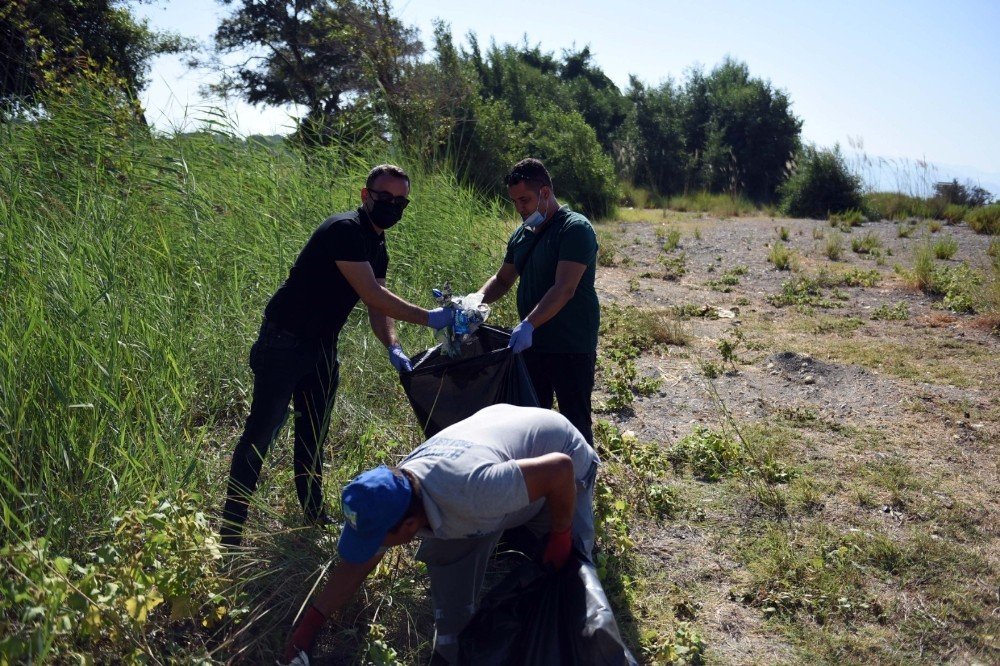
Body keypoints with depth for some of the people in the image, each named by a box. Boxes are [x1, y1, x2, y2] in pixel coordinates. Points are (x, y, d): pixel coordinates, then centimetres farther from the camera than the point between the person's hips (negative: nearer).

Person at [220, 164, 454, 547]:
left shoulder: (378, 247, 9)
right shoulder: (345, 230, -20)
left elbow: (377, 305, 6)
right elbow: (371, 294, -26)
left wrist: (393, 348, -12)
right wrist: (429, 319, -24)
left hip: (322, 348, 9)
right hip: (284, 342, -9)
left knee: (314, 433, 16)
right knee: (261, 432, -4)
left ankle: (313, 515, 28)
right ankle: (231, 527, 5)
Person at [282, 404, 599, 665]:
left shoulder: (472, 491, -47)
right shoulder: (391, 495, -22)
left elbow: (560, 468, -39)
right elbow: (356, 564, -6)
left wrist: (560, 536, -24)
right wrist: (310, 622, -7)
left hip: (563, 452, -5)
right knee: (445, 555, -2)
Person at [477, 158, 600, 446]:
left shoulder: (575, 228, -14)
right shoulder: (521, 234, 10)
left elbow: (564, 289, -25)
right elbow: (503, 280, 18)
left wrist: (529, 324, -36)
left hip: (571, 348, -8)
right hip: (531, 344, 8)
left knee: (574, 423, 3)